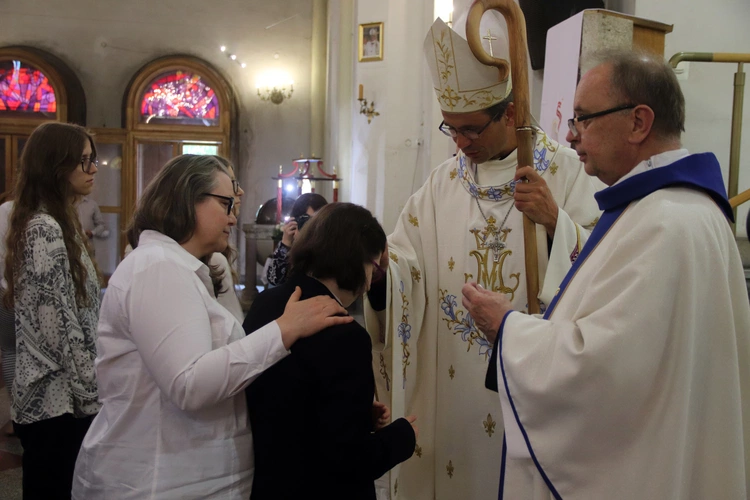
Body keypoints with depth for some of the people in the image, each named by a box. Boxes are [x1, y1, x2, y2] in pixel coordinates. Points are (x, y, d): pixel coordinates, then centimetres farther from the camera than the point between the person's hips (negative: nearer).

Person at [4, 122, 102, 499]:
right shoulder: (45, 230, -17)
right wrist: (91, 399, -16)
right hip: (58, 401, -9)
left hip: (53, 396, 9)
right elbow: (61, 329, -21)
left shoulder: (56, 224, 12)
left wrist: (88, 392, 17)